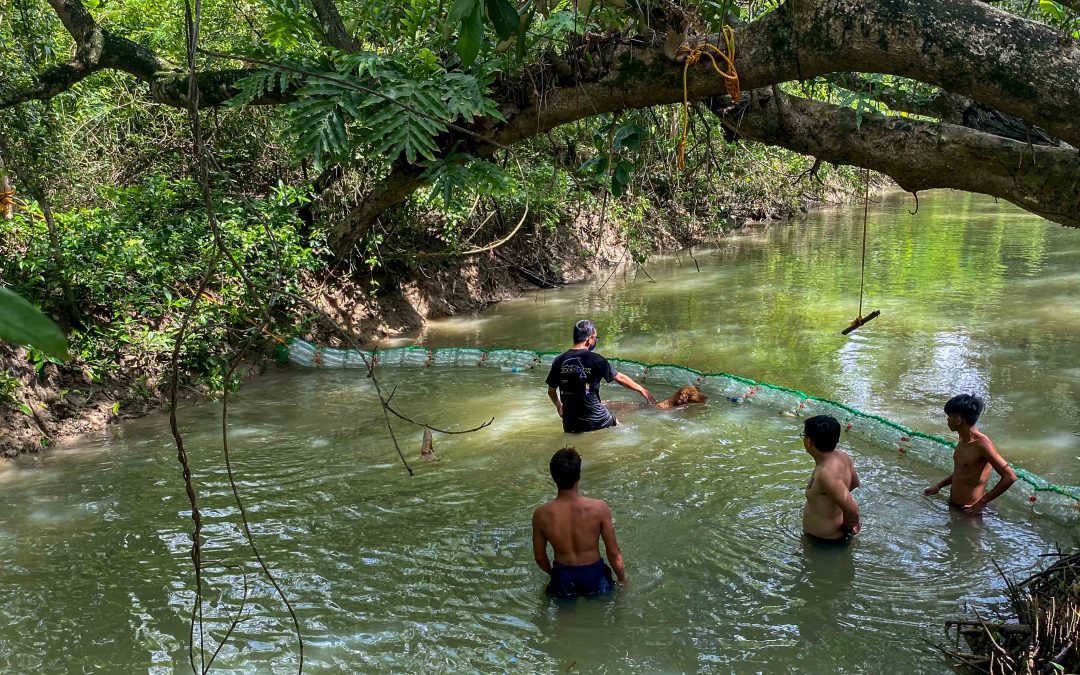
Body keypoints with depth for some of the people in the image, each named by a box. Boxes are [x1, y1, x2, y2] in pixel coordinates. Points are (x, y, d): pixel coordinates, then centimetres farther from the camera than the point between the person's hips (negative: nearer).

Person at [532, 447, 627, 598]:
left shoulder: (541, 515, -17)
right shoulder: (599, 508, -21)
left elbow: (539, 557, -2)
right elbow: (613, 552, -11)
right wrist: (622, 578, 8)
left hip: (563, 577, 1)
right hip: (594, 574, -1)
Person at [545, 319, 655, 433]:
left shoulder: (559, 361, -2)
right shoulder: (595, 360, -11)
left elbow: (551, 391, 6)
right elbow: (620, 378, -2)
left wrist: (558, 406, 26)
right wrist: (641, 389, 13)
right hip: (595, 419, -2)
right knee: (616, 424, 24)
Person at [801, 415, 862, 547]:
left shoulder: (827, 473, -32)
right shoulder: (842, 456, -3)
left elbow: (852, 510, -36)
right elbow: (855, 483, 17)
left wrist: (847, 527, -15)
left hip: (826, 542, -9)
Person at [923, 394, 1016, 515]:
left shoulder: (981, 444, -22)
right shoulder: (964, 439, 5)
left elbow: (1010, 477, -25)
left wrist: (981, 503, -22)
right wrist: (939, 486, 12)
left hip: (968, 510, -8)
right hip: (953, 505, 8)